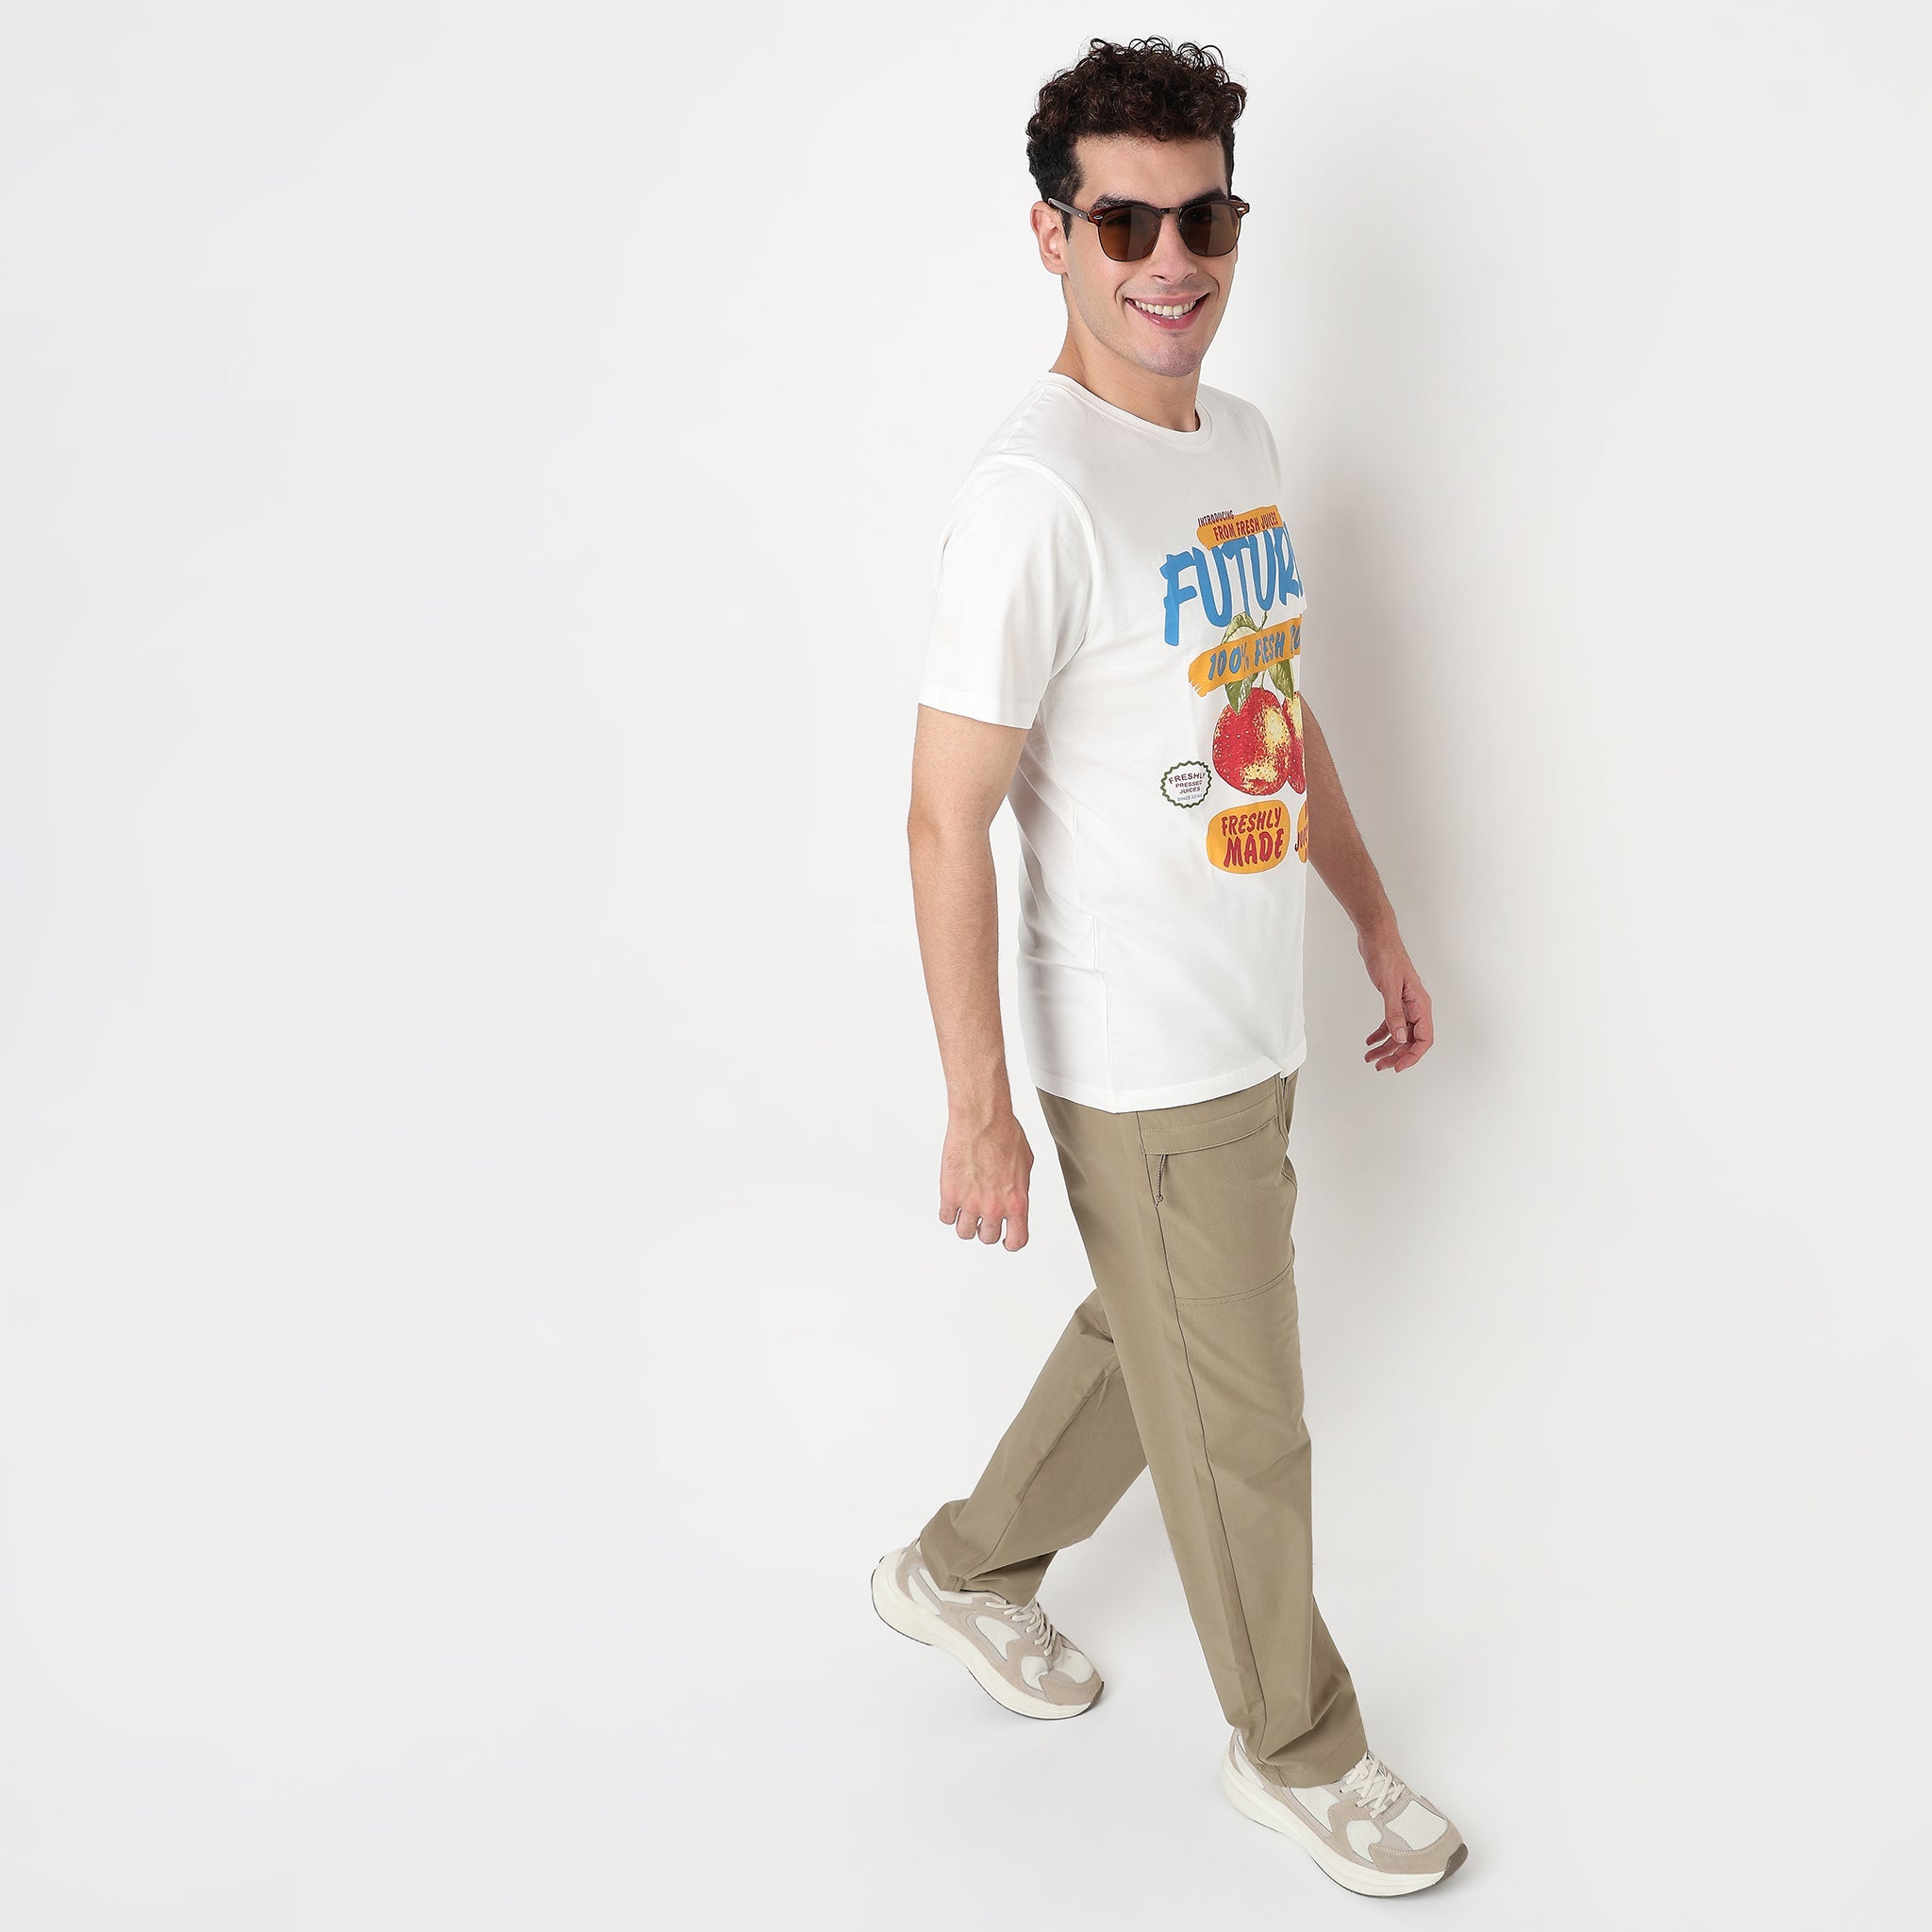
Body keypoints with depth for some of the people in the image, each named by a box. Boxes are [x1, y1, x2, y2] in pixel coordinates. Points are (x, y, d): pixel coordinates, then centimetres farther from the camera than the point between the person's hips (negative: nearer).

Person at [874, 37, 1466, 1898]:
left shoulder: (1241, 438, 7)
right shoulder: (1034, 491, -20)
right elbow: (947, 816, -20)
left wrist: (1378, 921, 20)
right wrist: (976, 1111, -20)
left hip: (1253, 1026, 8)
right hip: (1142, 1063, -8)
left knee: (1154, 1345, 24)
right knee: (1242, 1426, 8)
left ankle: (961, 1566, 46)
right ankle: (1296, 1746, 32)